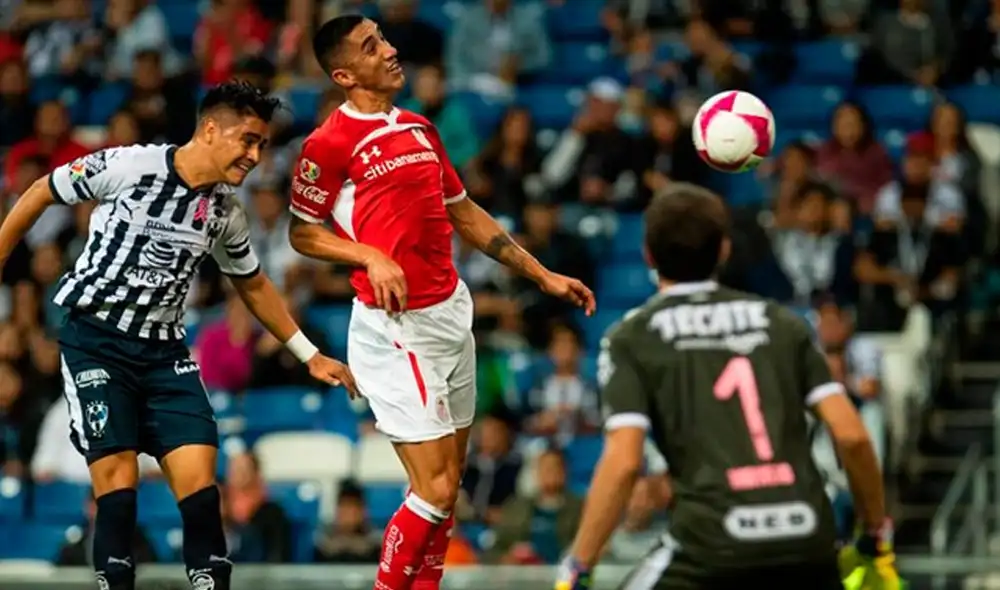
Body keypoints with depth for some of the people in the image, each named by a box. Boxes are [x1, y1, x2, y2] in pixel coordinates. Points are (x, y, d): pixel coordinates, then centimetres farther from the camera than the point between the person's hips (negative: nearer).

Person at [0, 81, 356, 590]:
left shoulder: (226, 211, 4)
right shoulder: (127, 166, -13)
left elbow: (252, 285, 21)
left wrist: (309, 356, 23)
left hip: (162, 348, 4)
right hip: (94, 338, -4)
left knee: (198, 475, -9)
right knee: (118, 478, -15)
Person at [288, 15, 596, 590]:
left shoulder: (420, 128, 13)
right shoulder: (331, 141, -10)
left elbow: (464, 213, 21)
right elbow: (302, 232, -3)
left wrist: (543, 275, 19)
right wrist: (370, 256, -18)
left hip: (453, 312, 8)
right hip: (397, 327, -8)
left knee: (449, 484, 11)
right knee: (436, 489, -10)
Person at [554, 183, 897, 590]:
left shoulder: (632, 339, 7)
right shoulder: (781, 322, 16)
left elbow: (623, 462, -6)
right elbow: (851, 434, 9)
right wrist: (877, 538, 19)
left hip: (714, 542, -3)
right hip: (806, 539, 3)